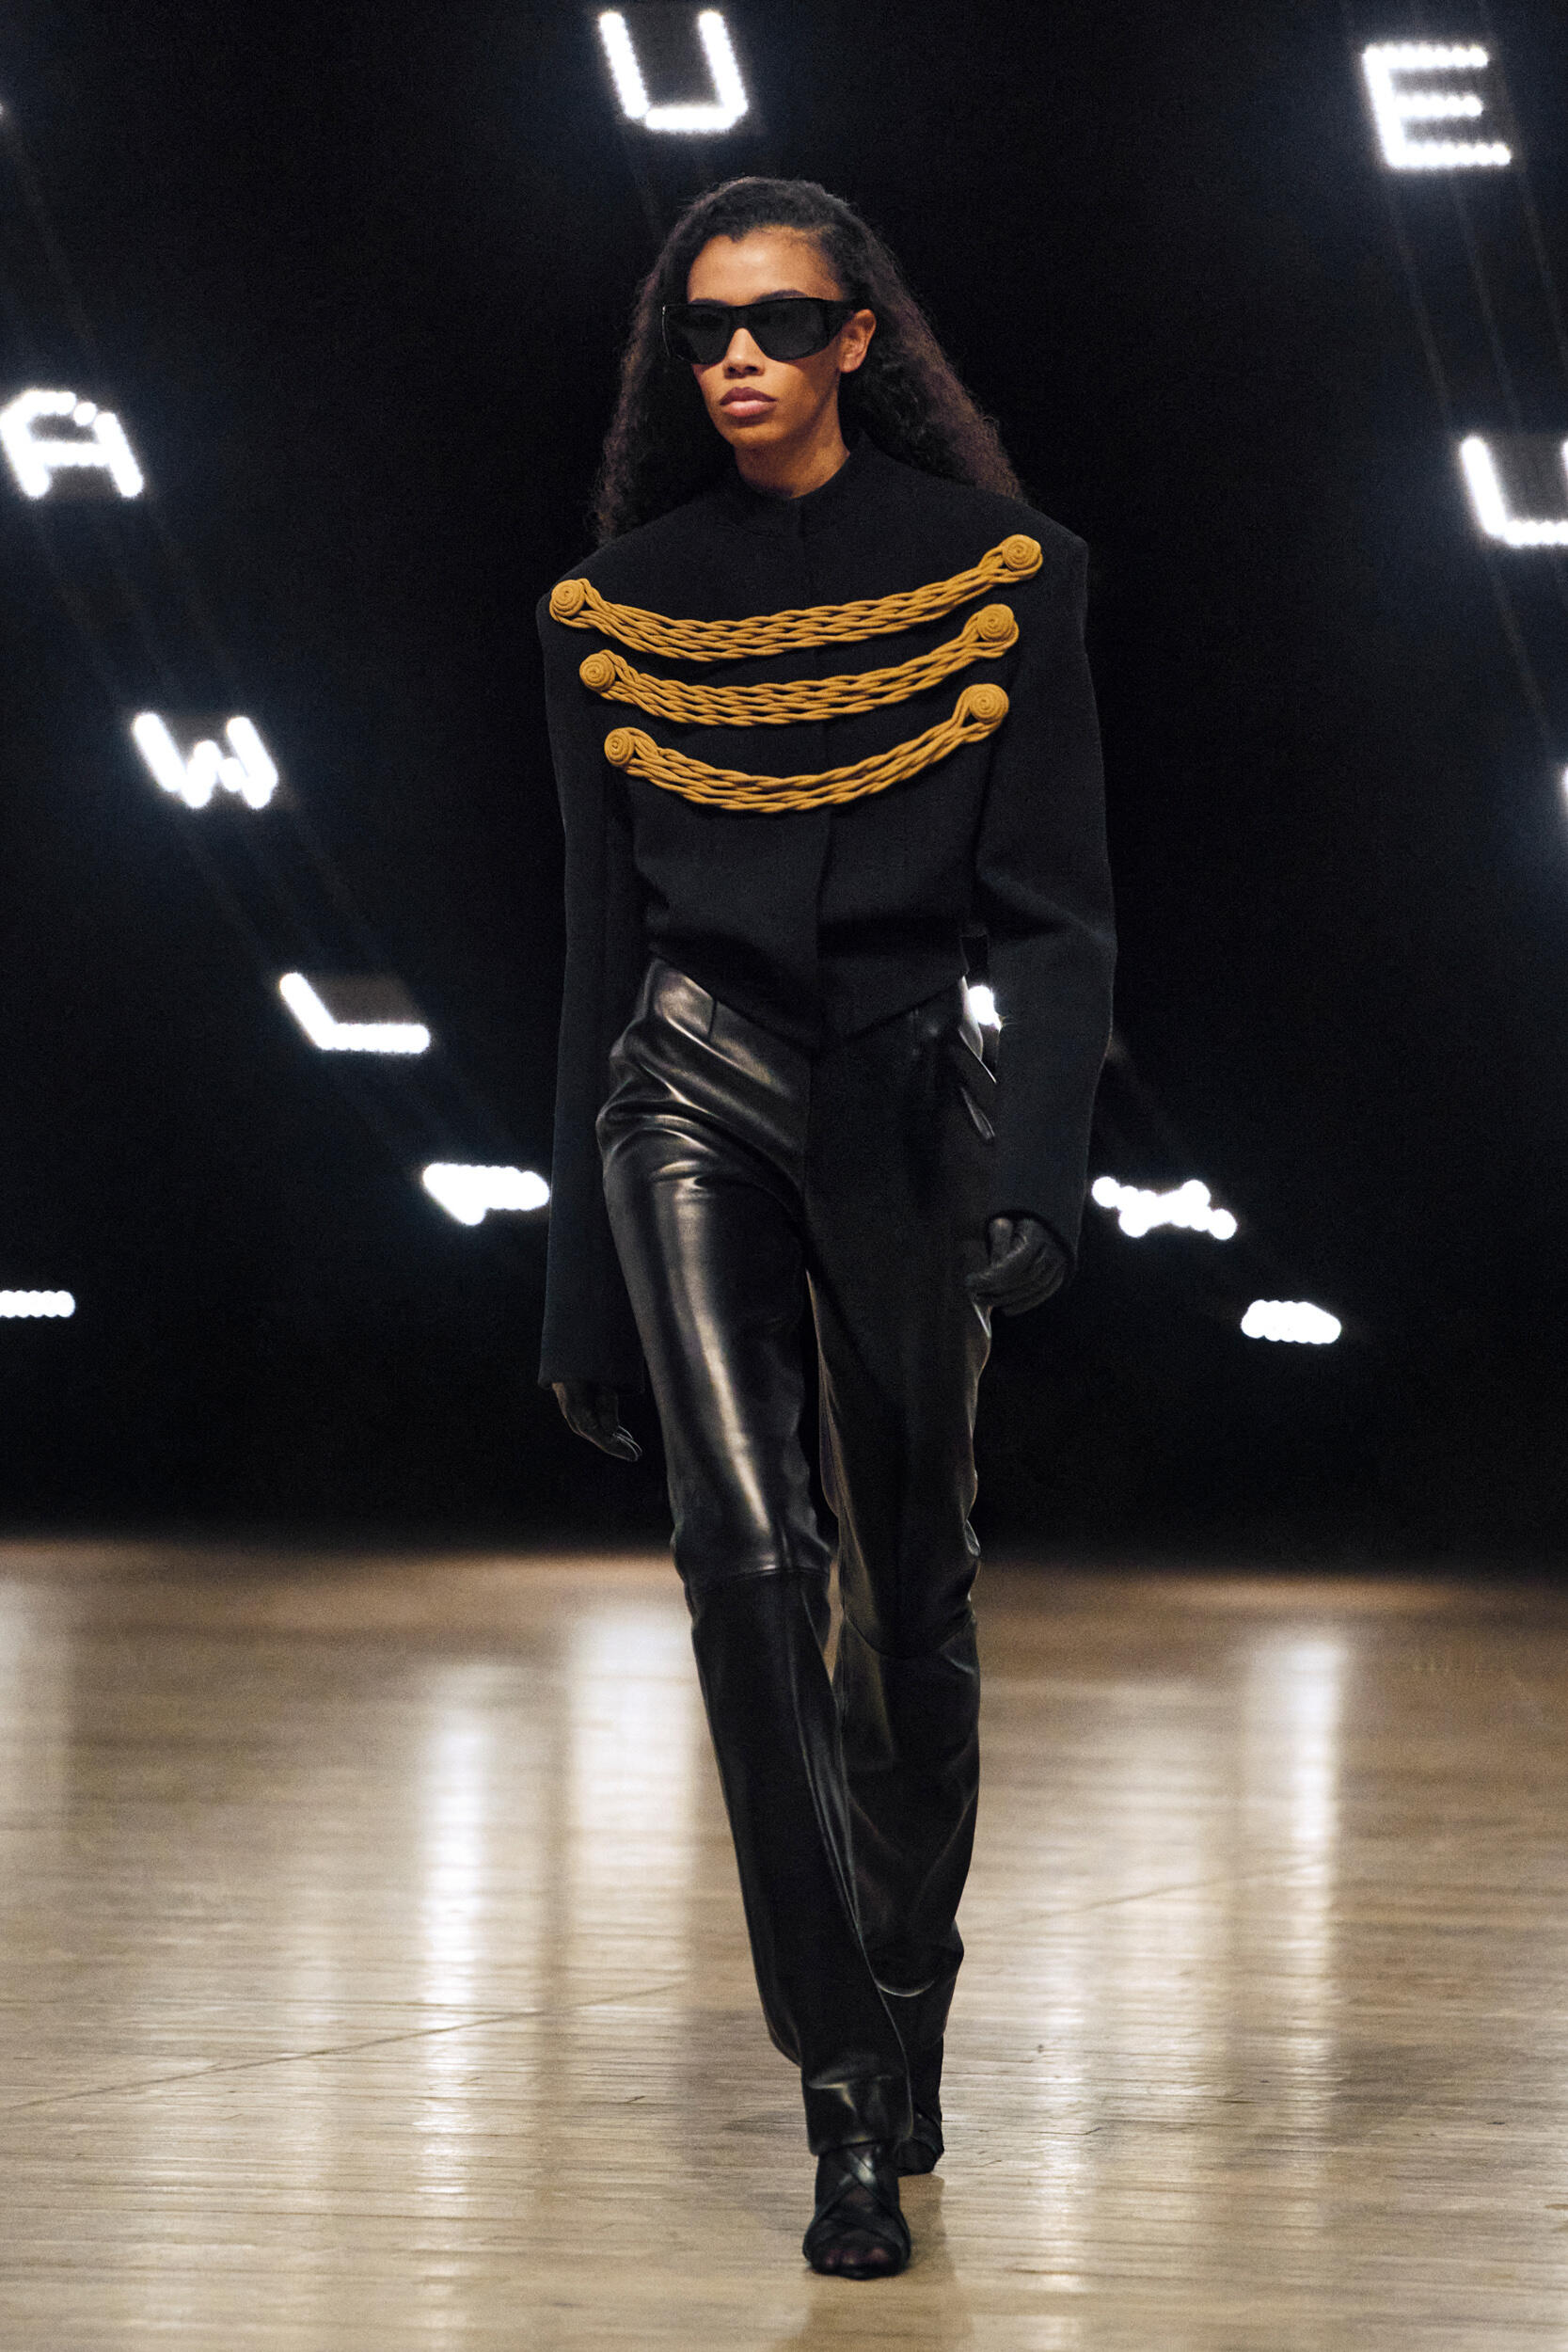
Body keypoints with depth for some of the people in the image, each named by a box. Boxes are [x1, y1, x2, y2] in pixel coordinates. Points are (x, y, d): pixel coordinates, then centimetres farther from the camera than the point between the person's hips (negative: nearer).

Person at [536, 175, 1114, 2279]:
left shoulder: (996, 571, 0)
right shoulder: (619, 603, 6)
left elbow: (1056, 913, -2)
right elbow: (599, 940, 10)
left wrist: (1035, 1178, -17)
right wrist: (582, 1289, 10)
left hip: (907, 1088, 0)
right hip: (691, 1096, 0)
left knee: (910, 1594, 7)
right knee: (746, 1550, -18)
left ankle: (905, 2038, 28)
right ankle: (850, 2106, -20)